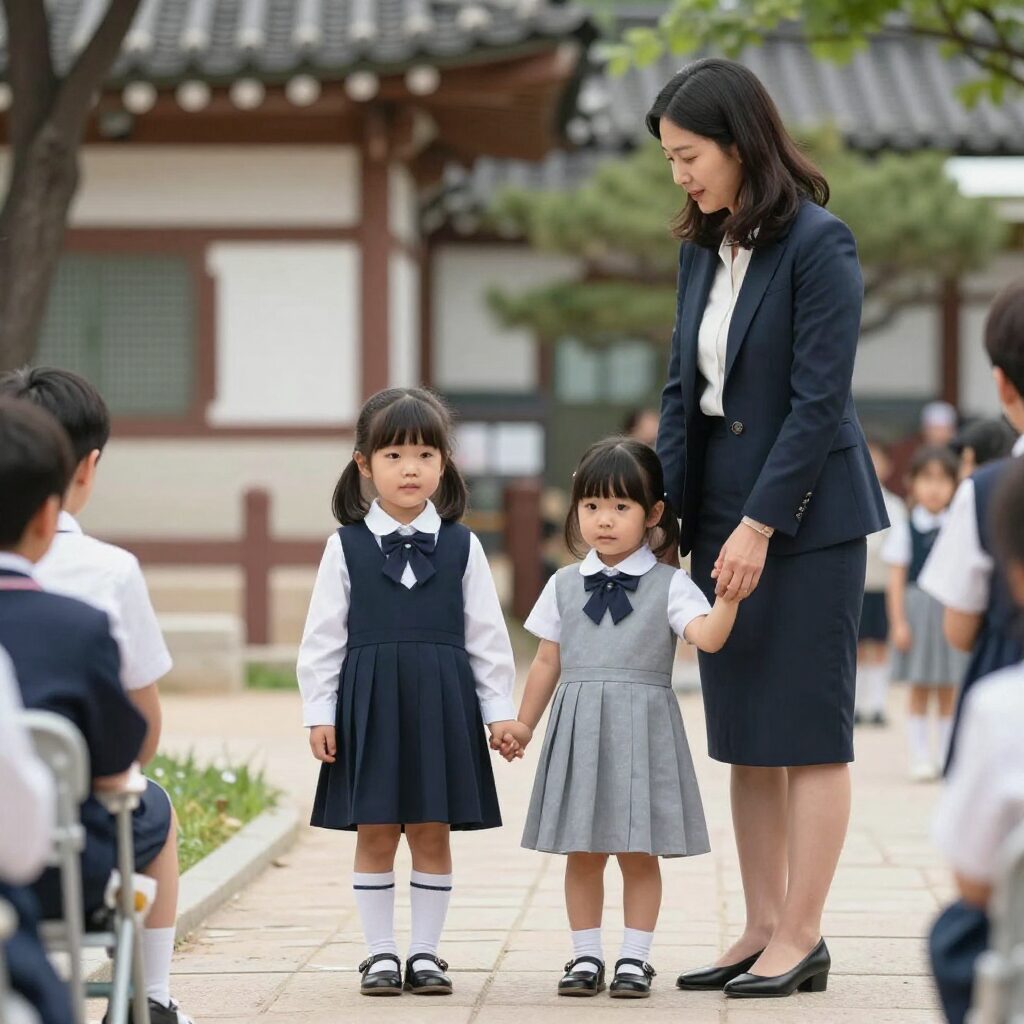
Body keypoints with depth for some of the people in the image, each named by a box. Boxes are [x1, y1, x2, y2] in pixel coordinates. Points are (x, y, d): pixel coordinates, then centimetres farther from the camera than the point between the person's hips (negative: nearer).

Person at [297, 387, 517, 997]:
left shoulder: (461, 547, 3)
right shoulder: (347, 547, 1)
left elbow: (487, 634, 6)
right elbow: (323, 636, 3)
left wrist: (500, 710, 3)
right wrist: (319, 712, -1)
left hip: (442, 704, 1)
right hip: (369, 703, -1)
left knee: (433, 832, 6)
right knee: (374, 833, 4)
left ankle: (426, 953, 15)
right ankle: (381, 954, 13)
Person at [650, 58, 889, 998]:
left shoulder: (818, 244, -14)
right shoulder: (702, 250, 8)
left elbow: (819, 398, -17)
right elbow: (684, 390, 11)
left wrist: (758, 525, -18)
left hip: (806, 518, -7)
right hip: (723, 513, 7)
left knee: (807, 734, -1)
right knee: (745, 739, 10)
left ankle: (800, 939, 4)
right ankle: (763, 930, 16)